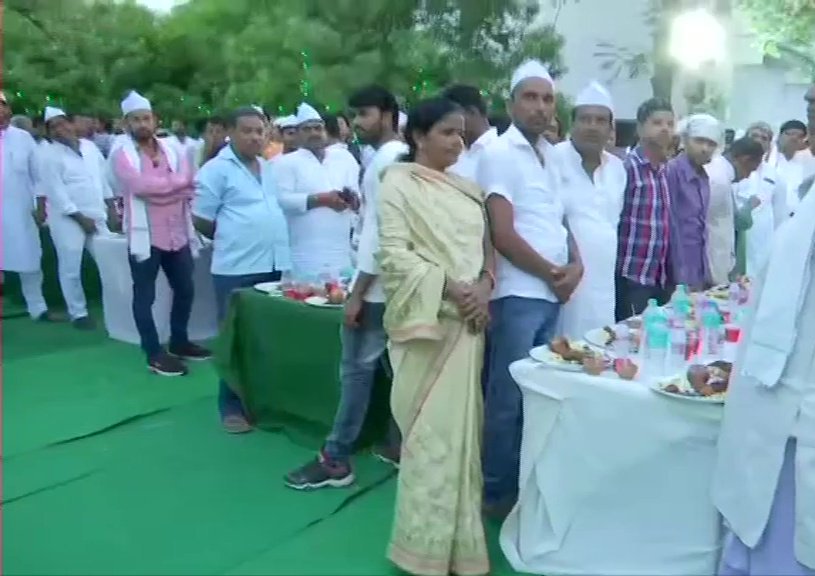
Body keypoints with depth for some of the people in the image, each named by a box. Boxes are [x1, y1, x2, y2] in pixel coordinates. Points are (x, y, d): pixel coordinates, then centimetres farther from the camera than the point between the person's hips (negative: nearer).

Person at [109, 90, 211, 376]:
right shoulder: (121, 153, -5)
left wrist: (157, 188, -19)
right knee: (145, 295, 4)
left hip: (177, 233, 5)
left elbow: (187, 184, -3)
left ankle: (179, 342, 32)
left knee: (185, 290, 14)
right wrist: (175, 184, -11)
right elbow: (139, 185, -21)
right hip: (145, 234, -5)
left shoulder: (170, 149, 10)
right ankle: (154, 354, 14)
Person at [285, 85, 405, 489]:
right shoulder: (403, 158, 14)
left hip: (377, 286, -9)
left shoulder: (385, 161, -14)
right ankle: (399, 445, 22)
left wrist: (358, 292, -18)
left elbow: (380, 232, -20)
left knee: (357, 368, -3)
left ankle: (336, 460, 5)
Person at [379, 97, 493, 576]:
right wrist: (450, 287, -17)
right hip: (428, 320, -6)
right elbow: (394, 252, -11)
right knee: (432, 430, -3)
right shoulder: (399, 182, -2)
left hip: (469, 320, 6)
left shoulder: (468, 189, 16)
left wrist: (484, 286, -5)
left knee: (461, 427, 10)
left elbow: (486, 245, 15)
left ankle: (457, 538, 23)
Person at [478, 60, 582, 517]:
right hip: (518, 295, -7)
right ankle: (498, 491, 14)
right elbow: (503, 235, -15)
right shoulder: (499, 155, -8)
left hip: (552, 295, 7)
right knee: (508, 397, 0)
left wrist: (575, 265, 0)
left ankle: (528, 483, 26)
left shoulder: (551, 156, 14)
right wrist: (552, 274, -6)